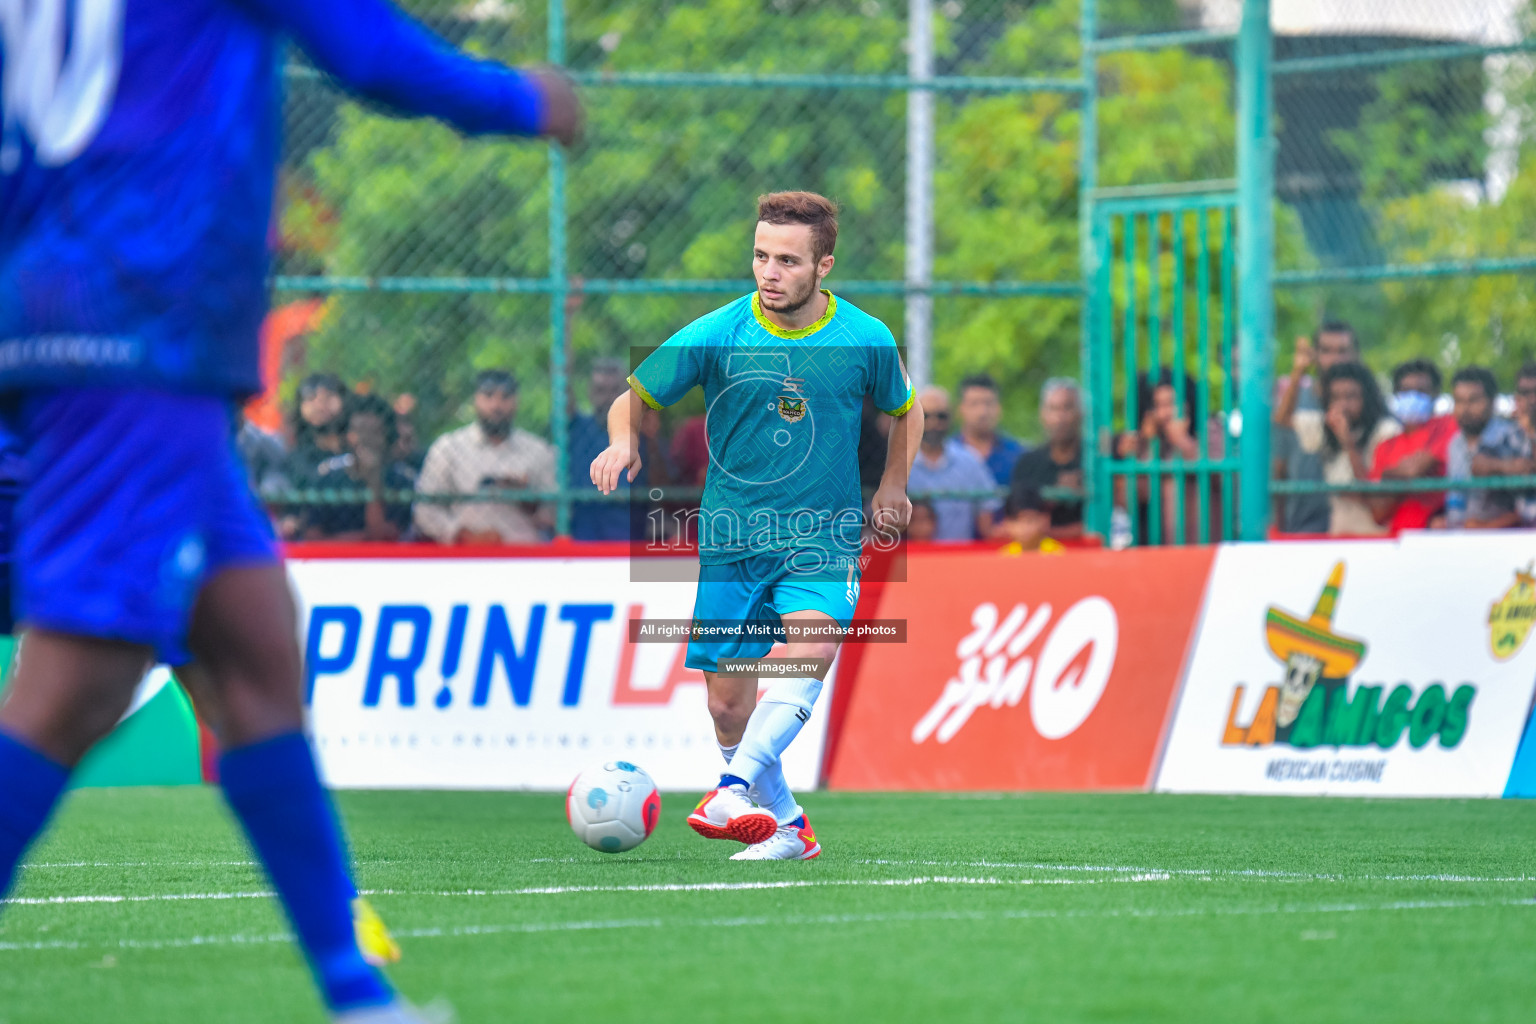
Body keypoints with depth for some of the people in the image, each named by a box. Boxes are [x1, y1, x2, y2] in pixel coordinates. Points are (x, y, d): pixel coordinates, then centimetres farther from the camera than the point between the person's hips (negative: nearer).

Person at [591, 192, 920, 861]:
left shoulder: (866, 340, -3)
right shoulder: (714, 335, -6)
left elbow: (905, 411, 17)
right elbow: (633, 399, 2)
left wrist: (892, 488, 5)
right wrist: (623, 441, -20)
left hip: (822, 532, -2)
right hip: (731, 536, 2)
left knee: (812, 643, -30)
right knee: (727, 698, 2)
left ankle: (734, 790, -42)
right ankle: (786, 828, 22)